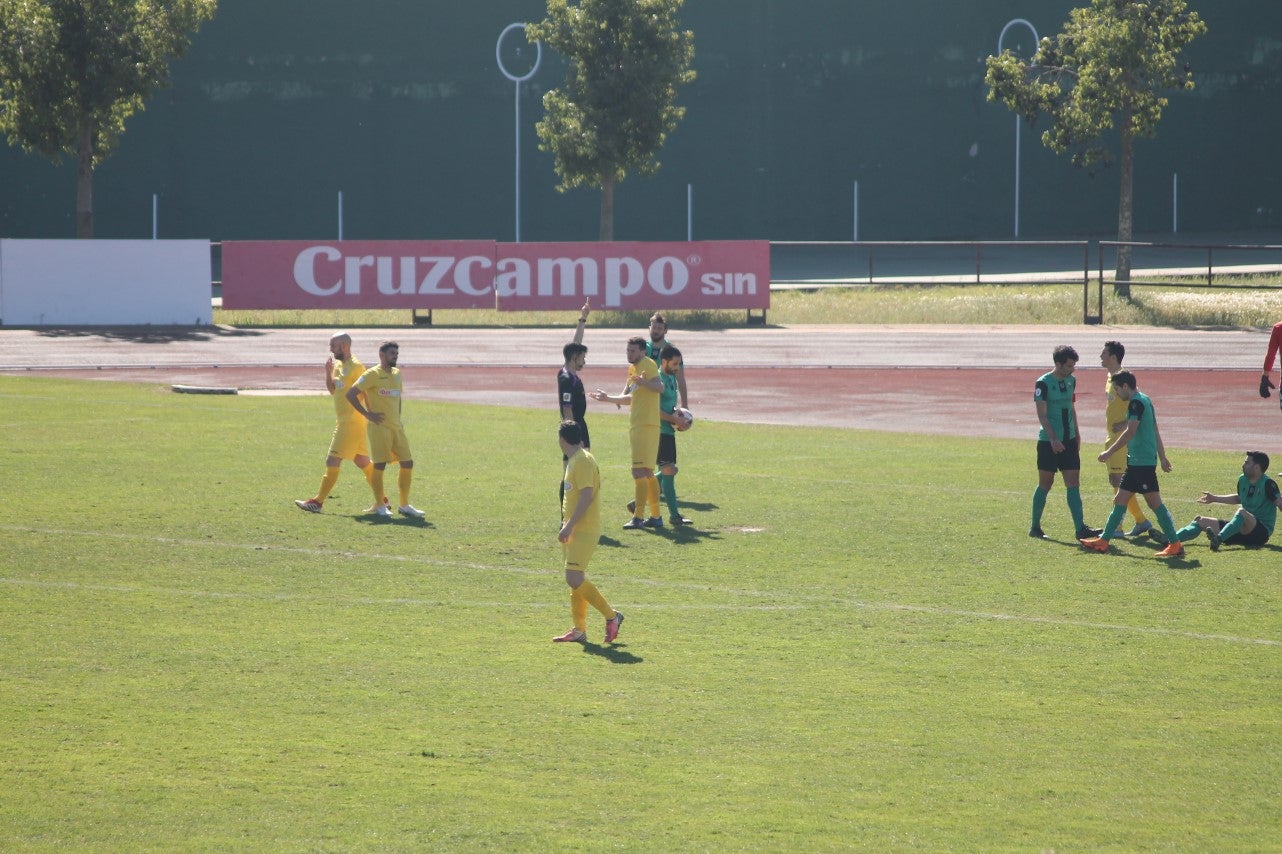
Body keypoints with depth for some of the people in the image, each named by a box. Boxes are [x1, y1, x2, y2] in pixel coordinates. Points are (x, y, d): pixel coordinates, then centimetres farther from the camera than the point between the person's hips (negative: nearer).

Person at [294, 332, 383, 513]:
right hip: (343, 422, 10)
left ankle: (318, 501, -5)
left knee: (332, 461, -8)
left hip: (353, 422, -10)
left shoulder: (355, 366, -14)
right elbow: (333, 391, 18)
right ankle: (381, 499, 20)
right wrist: (328, 372, 4)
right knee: (362, 461, 14)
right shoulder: (338, 365, 13)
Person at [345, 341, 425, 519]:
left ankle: (405, 505, 12)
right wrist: (367, 414, -13)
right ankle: (380, 506, 4)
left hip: (396, 427, 7)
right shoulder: (373, 375, -8)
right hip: (379, 427, -7)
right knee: (379, 465, -7)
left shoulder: (397, 374, 14)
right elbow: (351, 394, -12)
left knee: (407, 464, 3)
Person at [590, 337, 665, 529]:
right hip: (637, 426, 11)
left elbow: (660, 387, -30)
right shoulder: (633, 369, 19)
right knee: (647, 473, 14)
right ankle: (656, 516, 20)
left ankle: (638, 517, -13)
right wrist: (607, 398, 30)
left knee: (639, 472, -13)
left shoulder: (648, 365, -11)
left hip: (646, 426, -11)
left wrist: (643, 382, -46)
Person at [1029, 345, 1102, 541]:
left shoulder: (1071, 381, 9)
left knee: (1074, 485, -3)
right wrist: (1053, 439, -25)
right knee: (1045, 485, 4)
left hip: (1069, 441, 5)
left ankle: (1080, 528, -8)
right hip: (1048, 443, -5)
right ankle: (1035, 527, 17)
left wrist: (1076, 433, 20)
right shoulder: (1043, 383, -12)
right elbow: (1042, 414, -16)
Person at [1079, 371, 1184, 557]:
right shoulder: (1144, 401, 17)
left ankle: (1175, 545, -8)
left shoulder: (1136, 403, -14)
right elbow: (1155, 432, 20)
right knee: (1120, 500, 13)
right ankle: (1103, 541, 19)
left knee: (1155, 503, -9)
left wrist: (1110, 452, -19)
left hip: (1142, 463, -10)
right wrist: (1162, 457, 23)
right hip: (1135, 462, 10)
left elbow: (1131, 431, -23)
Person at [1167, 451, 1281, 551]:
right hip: (1243, 529, 8)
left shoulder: (1267, 484, -13)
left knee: (1241, 512, -39)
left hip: (1262, 531, -8)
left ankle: (1218, 539, -59)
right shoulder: (1243, 480, 10)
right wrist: (1214, 499, 33)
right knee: (1200, 521, 1)